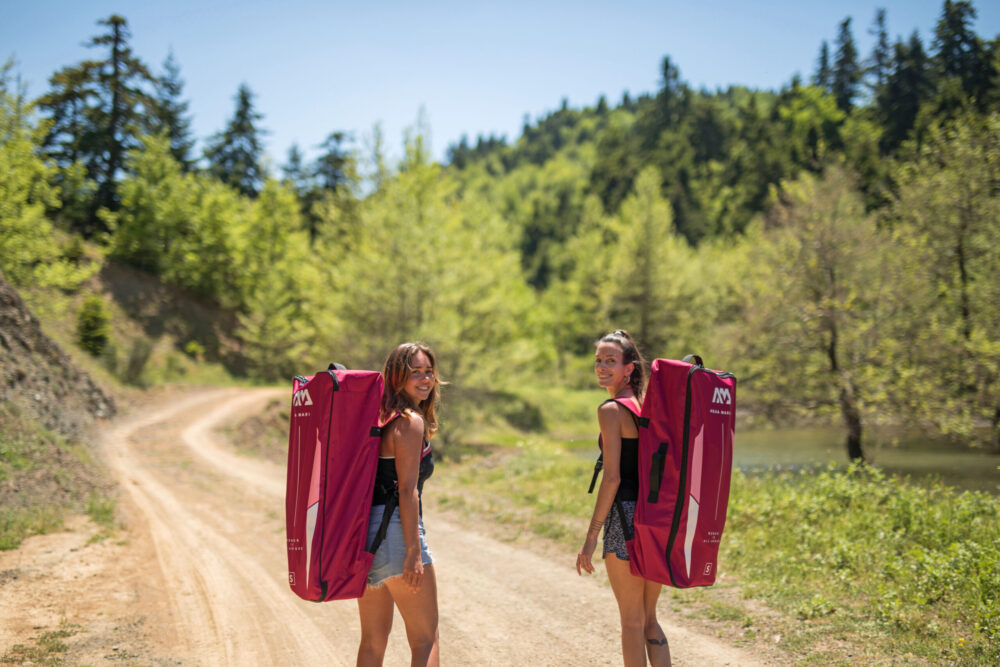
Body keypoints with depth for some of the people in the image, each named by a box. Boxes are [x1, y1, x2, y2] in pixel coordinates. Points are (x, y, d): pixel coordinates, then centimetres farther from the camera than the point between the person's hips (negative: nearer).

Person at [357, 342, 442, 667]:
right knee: (426, 639, -1)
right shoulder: (410, 421, -10)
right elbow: (407, 490, -16)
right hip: (395, 530, -9)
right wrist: (413, 552, -17)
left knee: (373, 639, 15)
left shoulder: (381, 417, 15)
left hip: (365, 530, 9)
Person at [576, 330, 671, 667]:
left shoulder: (611, 410, -10)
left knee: (631, 621, 4)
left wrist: (591, 538, -13)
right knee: (649, 619, 17)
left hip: (626, 516, -8)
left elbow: (612, 477, -15)